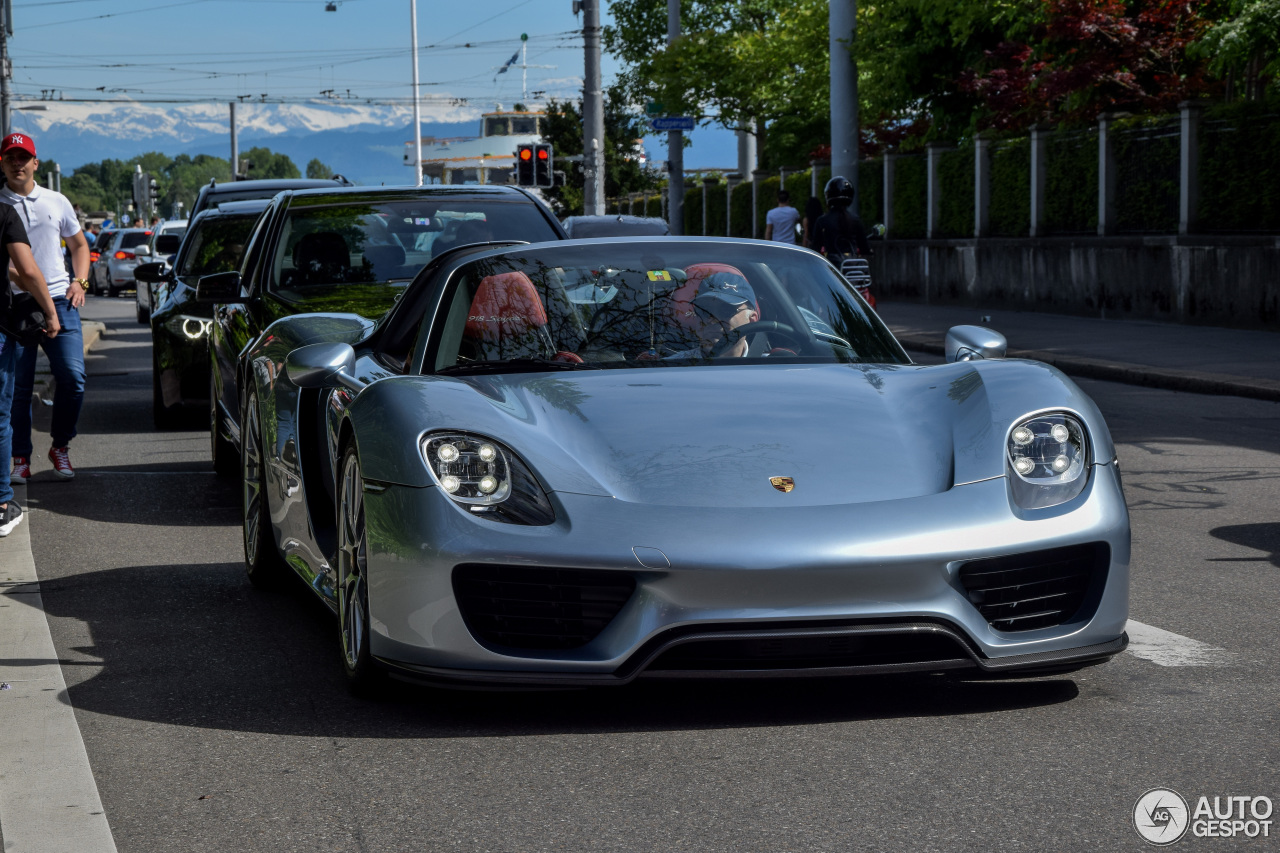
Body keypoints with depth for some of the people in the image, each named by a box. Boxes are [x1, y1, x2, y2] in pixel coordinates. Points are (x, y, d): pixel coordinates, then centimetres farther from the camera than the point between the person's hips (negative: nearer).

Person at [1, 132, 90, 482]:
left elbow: (79, 244, 23)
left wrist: (80, 281, 7)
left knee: (72, 377, -7)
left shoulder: (57, 202, 13)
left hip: (59, 300, 2)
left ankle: (60, 447, 12)